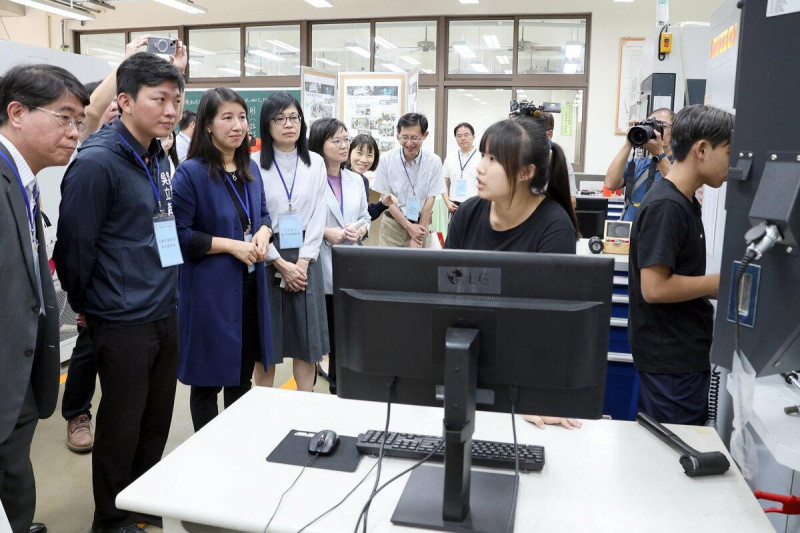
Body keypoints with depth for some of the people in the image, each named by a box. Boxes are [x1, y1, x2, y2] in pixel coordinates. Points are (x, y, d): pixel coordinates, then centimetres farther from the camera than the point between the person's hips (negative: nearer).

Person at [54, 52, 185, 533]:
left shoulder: (160, 158, 8)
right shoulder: (97, 162, -17)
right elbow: (74, 245, -13)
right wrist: (86, 306, 0)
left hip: (166, 312, 7)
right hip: (124, 321, -7)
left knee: (158, 419, 18)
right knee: (122, 425, 9)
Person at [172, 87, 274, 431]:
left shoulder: (251, 169, 8)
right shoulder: (191, 173, -13)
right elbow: (179, 234, -15)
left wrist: (263, 233, -4)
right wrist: (231, 245, -19)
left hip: (249, 287, 7)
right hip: (210, 290, -7)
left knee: (242, 377, 18)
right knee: (208, 381, 7)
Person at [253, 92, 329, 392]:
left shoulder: (316, 163, 7)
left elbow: (318, 216, 3)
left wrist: (302, 262, -7)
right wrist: (281, 264, -11)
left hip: (304, 260, 3)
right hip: (266, 259, -2)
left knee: (307, 341, 6)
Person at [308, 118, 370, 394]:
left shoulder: (356, 180, 13)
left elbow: (365, 217, 17)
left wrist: (360, 230, -4)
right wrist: (325, 232, -17)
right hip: (319, 267, -5)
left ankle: (338, 385, 24)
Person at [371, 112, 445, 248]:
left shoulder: (434, 161, -8)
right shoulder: (387, 159, -8)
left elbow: (430, 199, -5)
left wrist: (418, 237, -8)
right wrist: (409, 227, -11)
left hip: (420, 224, 0)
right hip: (392, 224, 0)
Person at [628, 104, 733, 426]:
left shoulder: (684, 202, 11)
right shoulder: (665, 206, -20)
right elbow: (655, 288, -25)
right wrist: (723, 281, -15)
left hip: (684, 352, 9)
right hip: (670, 360, -9)